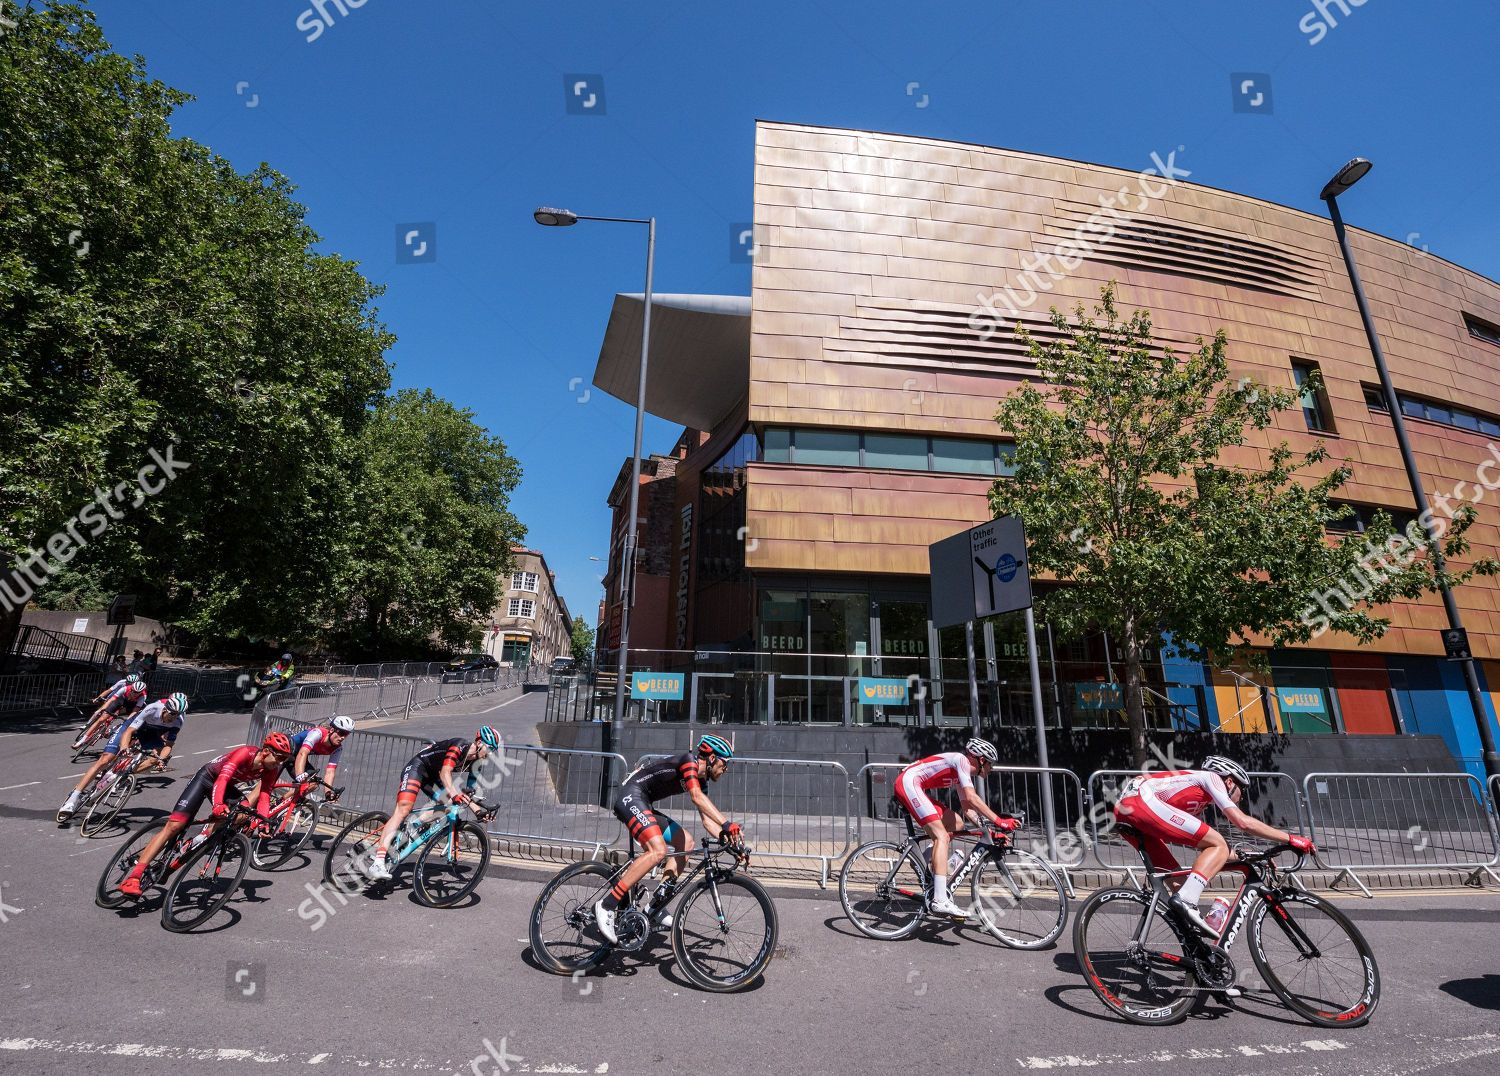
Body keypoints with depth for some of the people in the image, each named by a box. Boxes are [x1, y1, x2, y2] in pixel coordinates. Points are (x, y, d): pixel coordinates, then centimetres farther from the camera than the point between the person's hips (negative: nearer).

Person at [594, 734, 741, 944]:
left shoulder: (701, 780, 14)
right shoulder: (689, 760, -14)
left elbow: (707, 820, 13)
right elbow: (697, 797, -30)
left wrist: (727, 838, -4)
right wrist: (727, 824, -37)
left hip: (644, 804, 10)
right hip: (631, 796, -10)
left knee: (686, 842, 7)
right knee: (658, 850, -26)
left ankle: (655, 907, 8)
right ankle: (606, 905, -21)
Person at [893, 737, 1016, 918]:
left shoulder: (963, 772, 20)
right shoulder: (961, 759, -8)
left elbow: (966, 807, 22)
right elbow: (971, 797, -19)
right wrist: (998, 821, -18)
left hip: (913, 787, 10)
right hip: (908, 783, -10)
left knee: (957, 825, 14)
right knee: (942, 836, -17)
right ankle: (940, 901, -22)